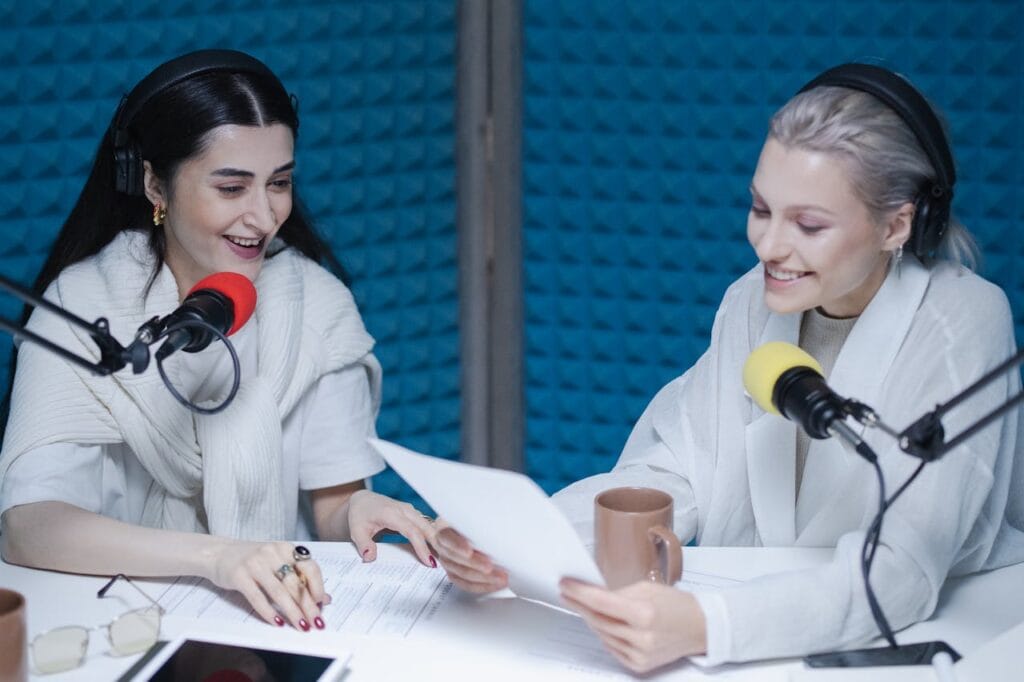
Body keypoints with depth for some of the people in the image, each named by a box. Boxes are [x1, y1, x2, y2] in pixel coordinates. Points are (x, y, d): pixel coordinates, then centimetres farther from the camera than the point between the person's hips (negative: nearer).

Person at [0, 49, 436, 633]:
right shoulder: (82, 305, -9)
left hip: (283, 619, 4)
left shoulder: (318, 306, -1)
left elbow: (331, 507, 0)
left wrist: (355, 510, -24)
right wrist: (215, 555, -35)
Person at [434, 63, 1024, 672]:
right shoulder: (755, 302, 1)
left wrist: (702, 626, -39)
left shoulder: (963, 325, -15)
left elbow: (903, 567, -25)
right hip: (763, 644, 4)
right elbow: (671, 477, -2)